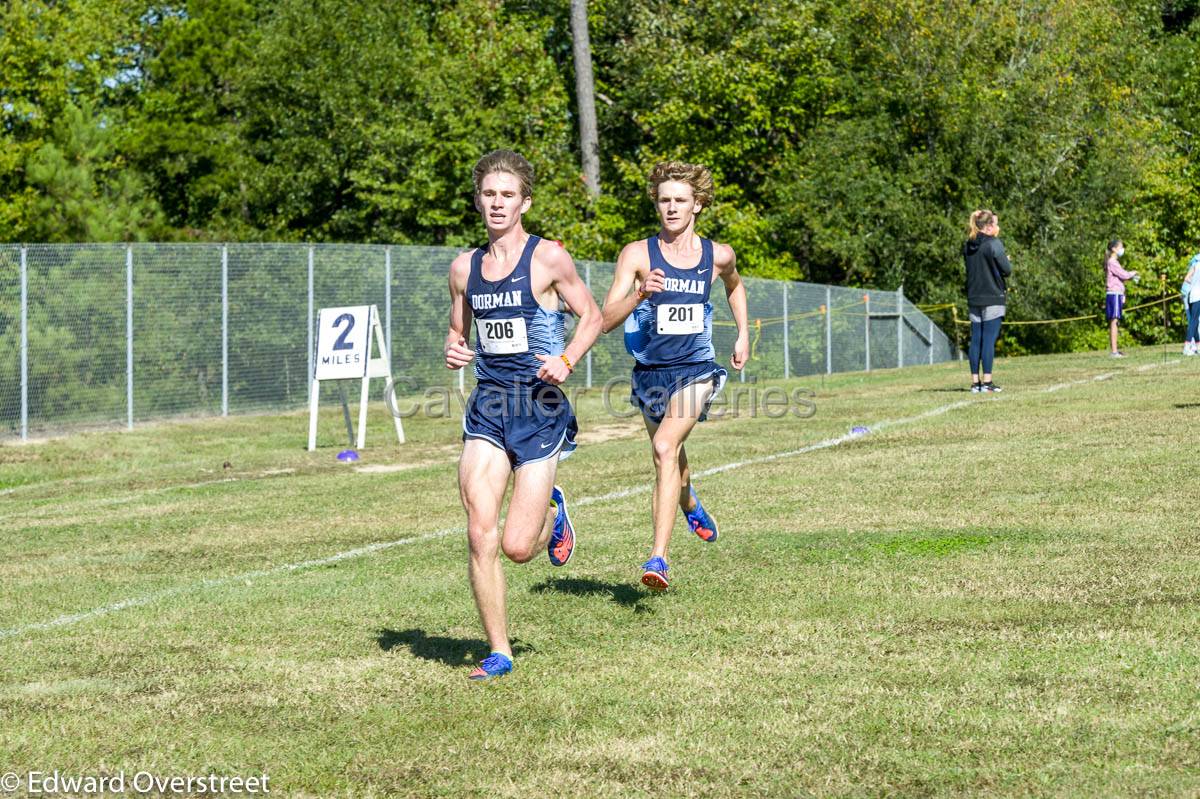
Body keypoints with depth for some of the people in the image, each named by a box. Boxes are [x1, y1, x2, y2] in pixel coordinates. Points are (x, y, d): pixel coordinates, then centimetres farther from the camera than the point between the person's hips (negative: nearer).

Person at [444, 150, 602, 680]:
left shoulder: (547, 258, -4)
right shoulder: (464, 267, 9)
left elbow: (592, 316, 4)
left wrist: (566, 359, -13)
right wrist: (453, 351, -1)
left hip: (540, 408, -3)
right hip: (488, 406, 3)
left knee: (517, 547, -5)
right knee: (480, 535, -10)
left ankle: (552, 510, 31)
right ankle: (498, 652, 3)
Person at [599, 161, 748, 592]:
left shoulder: (719, 256, -2)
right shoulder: (637, 254, -9)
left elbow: (734, 286, 24)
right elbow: (607, 320, -17)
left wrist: (743, 334, 16)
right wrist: (640, 293, -33)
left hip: (696, 368, -2)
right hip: (650, 373, 2)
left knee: (666, 448, -26)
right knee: (669, 459, 22)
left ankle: (658, 557, -30)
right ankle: (690, 504, 59)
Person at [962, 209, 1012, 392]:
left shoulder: (967, 246, 9)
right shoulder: (994, 244, -11)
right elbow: (1007, 270, -9)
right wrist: (1006, 260, 11)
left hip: (974, 300, 6)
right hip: (993, 298, -6)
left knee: (975, 340, 7)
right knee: (989, 339, -4)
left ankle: (975, 382, 7)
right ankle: (986, 381, -6)